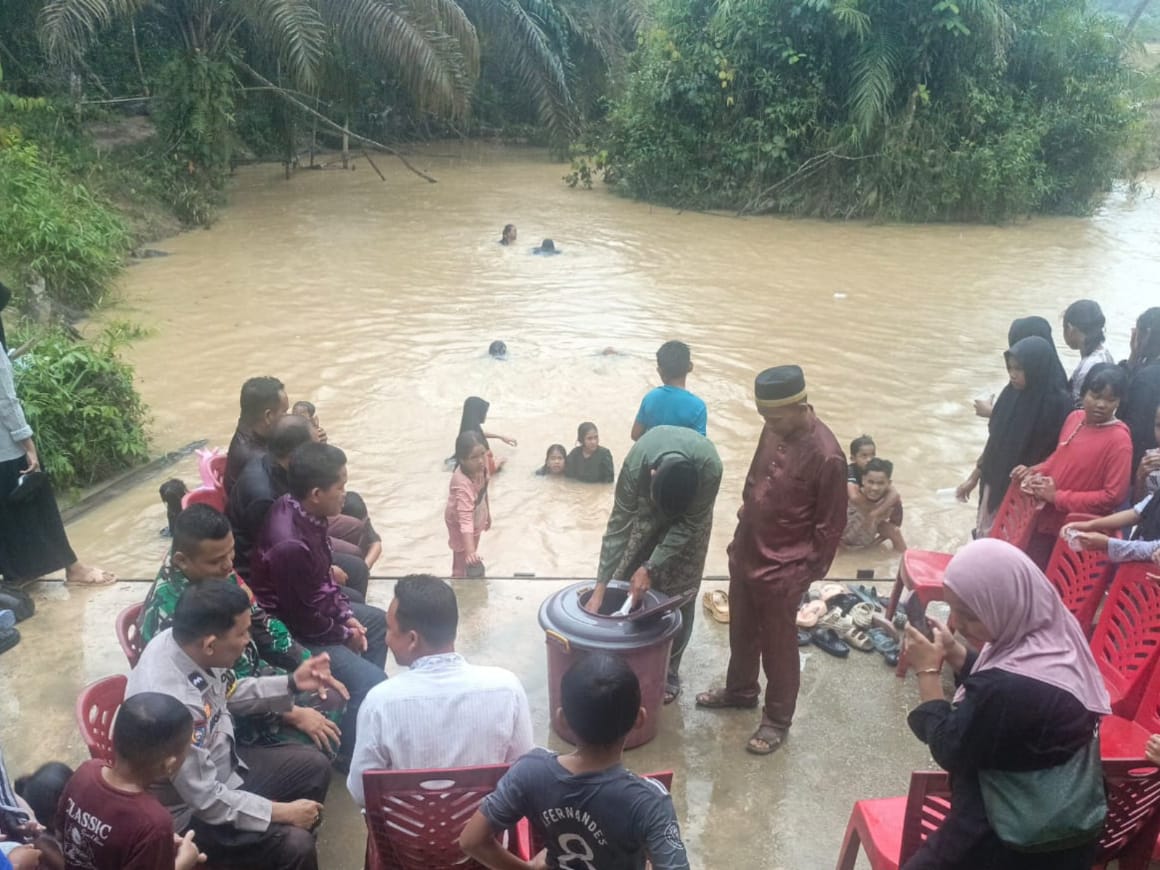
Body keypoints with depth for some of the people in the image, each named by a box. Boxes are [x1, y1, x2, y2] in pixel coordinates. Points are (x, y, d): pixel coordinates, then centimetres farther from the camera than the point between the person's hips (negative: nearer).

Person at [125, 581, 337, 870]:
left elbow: (228, 692, 9)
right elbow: (206, 800, -27)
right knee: (295, 845, -21)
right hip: (192, 810, -8)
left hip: (220, 762, 8)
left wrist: (291, 684, 0)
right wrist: (282, 812, -19)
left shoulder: (184, 642, -14)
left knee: (314, 766, 11)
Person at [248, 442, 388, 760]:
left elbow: (324, 574, 8)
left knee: (379, 621, 23)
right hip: (292, 633, -10)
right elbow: (305, 619, -25)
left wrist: (347, 615, 2)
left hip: (312, 606, 10)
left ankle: (366, 701, 37)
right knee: (372, 682, -16)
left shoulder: (301, 509, -8)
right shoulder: (291, 546, -36)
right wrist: (346, 635, -9)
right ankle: (348, 753, 7)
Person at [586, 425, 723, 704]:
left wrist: (651, 567, -30)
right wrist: (600, 588, -31)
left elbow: (688, 525, -26)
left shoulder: (710, 468, -41)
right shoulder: (635, 464, -39)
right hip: (644, 508, 1)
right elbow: (618, 526, -31)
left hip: (689, 515, -1)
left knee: (678, 594, 0)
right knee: (624, 582, 1)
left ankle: (668, 672, 14)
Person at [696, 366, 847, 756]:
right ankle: (740, 690, 47)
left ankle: (777, 719, 29)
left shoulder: (827, 456, -25)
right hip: (745, 554, 7)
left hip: (781, 570, -7)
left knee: (777, 647, 10)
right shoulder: (775, 430, -3)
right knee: (741, 632, 24)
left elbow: (830, 526, -17)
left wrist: (804, 575, -13)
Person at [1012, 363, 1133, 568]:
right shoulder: (1075, 418, 2)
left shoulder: (1119, 439, -19)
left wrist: (1058, 497, -19)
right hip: (1048, 519, 6)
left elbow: (1113, 496, -21)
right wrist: (1034, 471, -1)